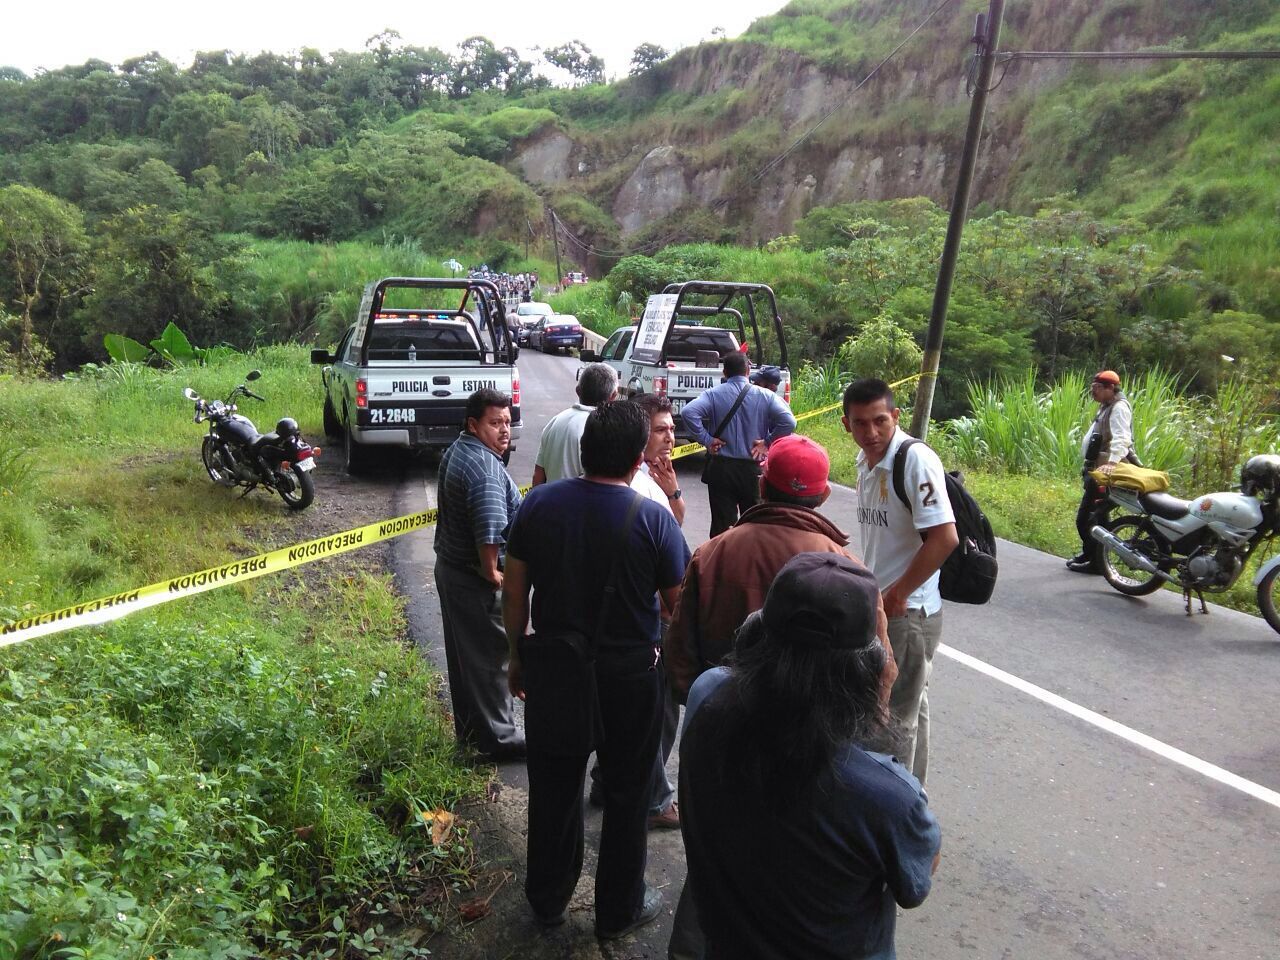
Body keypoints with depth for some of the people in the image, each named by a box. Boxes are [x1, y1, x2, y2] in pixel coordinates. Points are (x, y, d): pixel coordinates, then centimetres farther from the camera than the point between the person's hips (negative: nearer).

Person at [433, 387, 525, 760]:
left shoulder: (456, 450, 10)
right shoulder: (484, 467, -24)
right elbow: (490, 529, -33)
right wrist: (491, 572, -21)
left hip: (449, 566, 10)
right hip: (475, 579, -10)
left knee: (463, 652, 20)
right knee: (491, 656, 2)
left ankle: (467, 725, 34)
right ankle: (497, 738, 14)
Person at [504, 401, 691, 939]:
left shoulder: (538, 504, -7)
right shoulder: (652, 517, -16)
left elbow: (515, 592, 0)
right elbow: (680, 605, -10)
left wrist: (517, 656, 12)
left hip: (551, 667, 3)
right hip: (627, 674, -3)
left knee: (553, 788, 20)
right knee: (625, 794, 16)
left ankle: (547, 899, 38)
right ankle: (618, 910, 32)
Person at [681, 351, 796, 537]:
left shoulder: (714, 394, -2)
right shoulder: (765, 396, -2)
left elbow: (689, 412, -18)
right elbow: (788, 421, -14)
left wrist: (706, 440, -9)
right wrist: (767, 443, -4)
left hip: (720, 468, 0)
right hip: (753, 470, 0)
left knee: (722, 524, 4)